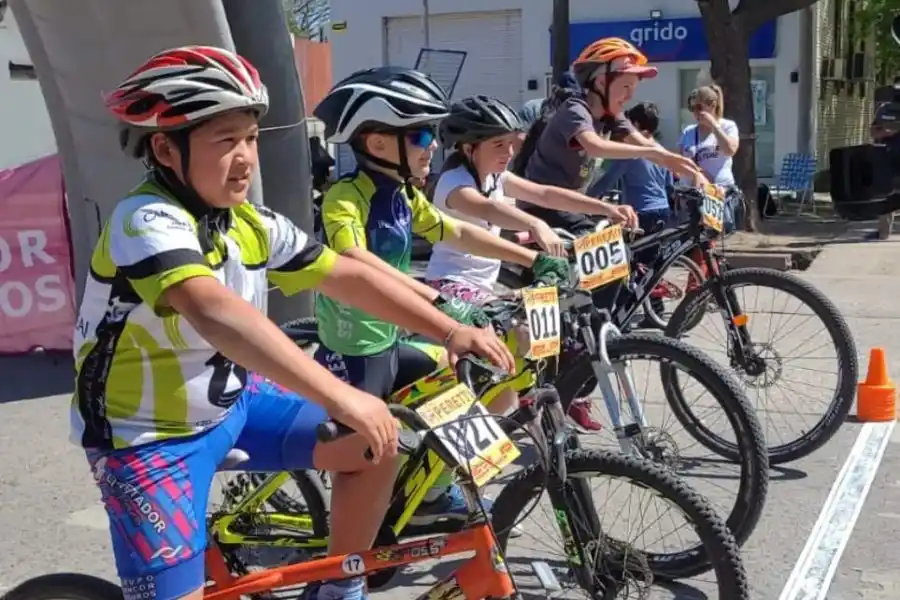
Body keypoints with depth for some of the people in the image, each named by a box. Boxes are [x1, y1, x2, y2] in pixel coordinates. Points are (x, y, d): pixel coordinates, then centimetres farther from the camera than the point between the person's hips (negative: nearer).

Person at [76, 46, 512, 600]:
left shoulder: (252, 224, -4)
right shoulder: (148, 220, -28)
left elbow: (348, 276, 0)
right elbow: (213, 310, -45)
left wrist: (451, 331, -10)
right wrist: (340, 398, -52)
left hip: (230, 404, 7)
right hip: (148, 439, -7)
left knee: (376, 444, 2)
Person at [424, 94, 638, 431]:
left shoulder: (495, 177, 7)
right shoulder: (455, 181, -19)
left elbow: (546, 194, -3)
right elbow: (487, 208, -42)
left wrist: (607, 209, -16)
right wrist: (536, 225, -61)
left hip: (482, 284, 9)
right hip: (451, 284, -9)